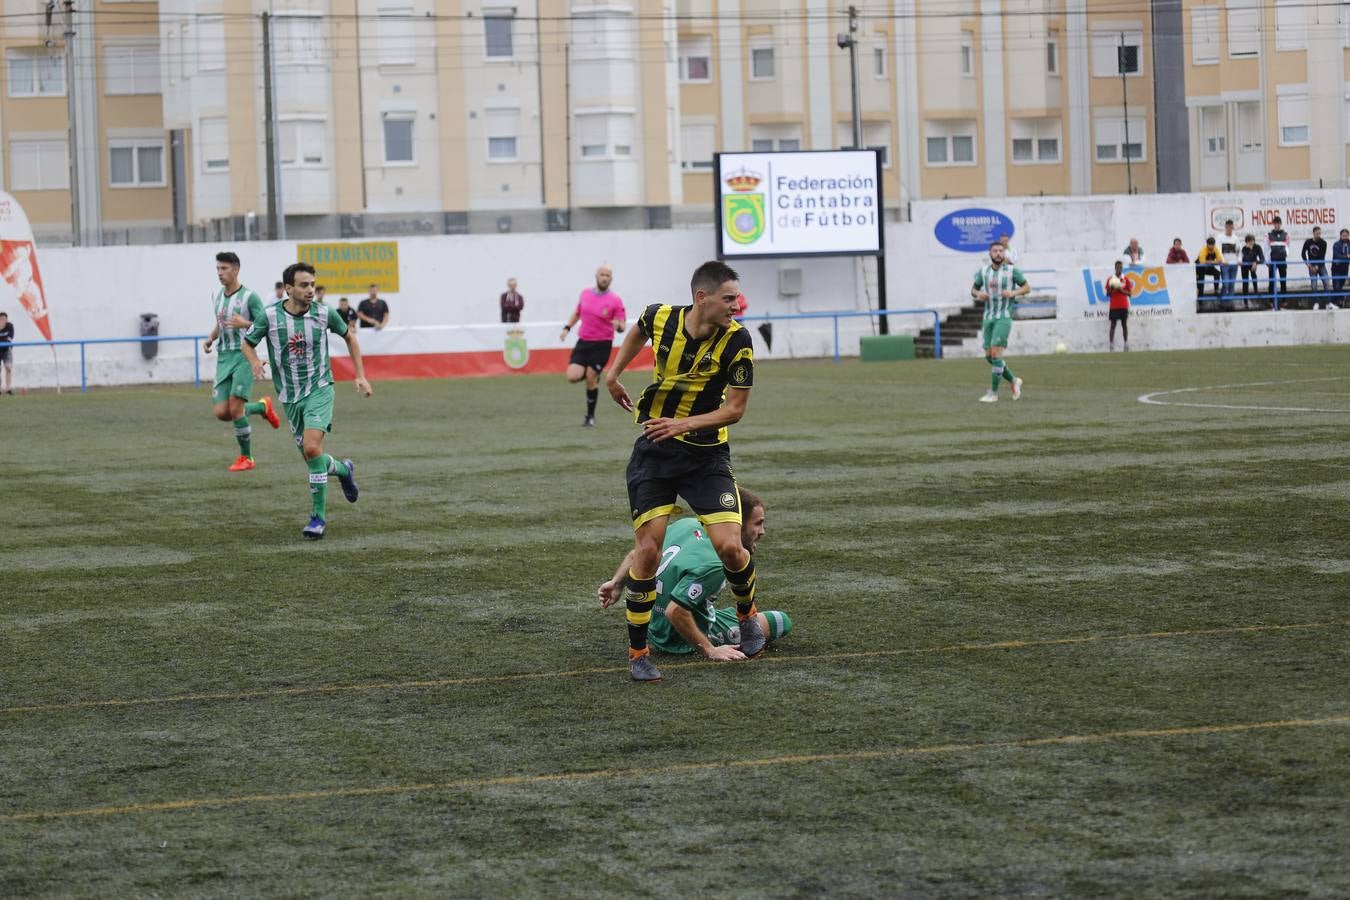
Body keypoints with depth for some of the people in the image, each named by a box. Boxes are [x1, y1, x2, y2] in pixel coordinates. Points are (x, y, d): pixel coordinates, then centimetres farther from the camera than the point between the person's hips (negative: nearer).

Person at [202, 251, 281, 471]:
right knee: (221, 412, -3)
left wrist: (245, 324, -25)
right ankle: (262, 407, 25)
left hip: (244, 356, -6)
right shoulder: (216, 296, 13)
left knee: (235, 408, -15)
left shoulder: (249, 296, -7)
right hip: (223, 358, 6)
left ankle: (246, 458, 2)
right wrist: (210, 337, 10)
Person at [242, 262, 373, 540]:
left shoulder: (324, 313, -8)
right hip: (290, 397, 3)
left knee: (312, 448, -22)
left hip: (319, 390, -3)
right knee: (312, 458, 8)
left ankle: (319, 517, -12)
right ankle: (344, 470, 43)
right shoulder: (270, 316, -9)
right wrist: (254, 361, -17)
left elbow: (349, 337, 10)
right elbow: (247, 343, 6)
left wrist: (361, 376, 7)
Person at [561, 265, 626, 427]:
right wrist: (567, 327, 16)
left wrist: (618, 325, -29)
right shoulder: (585, 294, 7)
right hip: (583, 342, 4)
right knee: (572, 377, -11)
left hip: (602, 345, -4)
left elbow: (622, 326, -7)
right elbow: (577, 312, 25)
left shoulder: (615, 300, -6)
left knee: (591, 380, -5)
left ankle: (590, 416, 13)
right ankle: (592, 375, 24)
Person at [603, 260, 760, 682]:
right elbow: (638, 331, 18)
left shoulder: (736, 340, -16)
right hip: (654, 452, 1)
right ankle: (638, 651, 7)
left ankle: (747, 615, 20)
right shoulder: (660, 317, -9)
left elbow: (735, 409, -13)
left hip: (706, 453, -1)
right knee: (647, 550, -6)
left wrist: (683, 423, -24)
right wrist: (613, 374, 19)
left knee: (729, 546, -13)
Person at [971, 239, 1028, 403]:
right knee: (989, 356, 5)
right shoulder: (983, 272, 6)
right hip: (988, 317, 5)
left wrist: (1013, 293, -16)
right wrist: (978, 294, -5)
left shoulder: (1012, 270, -4)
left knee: (995, 353, -16)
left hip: (1004, 317, -5)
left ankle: (993, 393, -10)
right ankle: (1014, 381, 26)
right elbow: (973, 290, 18)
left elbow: (1027, 288, 3)